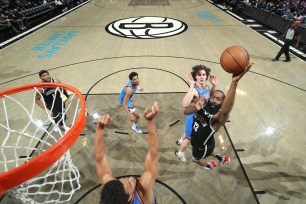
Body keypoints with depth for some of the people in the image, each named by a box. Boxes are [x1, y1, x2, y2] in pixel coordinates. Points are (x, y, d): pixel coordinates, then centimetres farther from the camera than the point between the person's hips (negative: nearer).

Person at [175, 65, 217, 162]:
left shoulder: (207, 87, -10)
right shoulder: (194, 90, -36)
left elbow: (209, 96, 14)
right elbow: (184, 104, -54)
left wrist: (214, 86, -5)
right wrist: (191, 86, -53)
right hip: (194, 117, -7)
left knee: (189, 132, 34)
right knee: (190, 137, 16)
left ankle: (180, 141, 65)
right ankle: (180, 153, 45)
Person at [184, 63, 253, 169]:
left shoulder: (218, 118, -39)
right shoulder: (204, 104, -21)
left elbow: (226, 109, -63)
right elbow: (186, 111, -23)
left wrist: (234, 82, -78)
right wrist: (196, 106, -46)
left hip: (203, 145, -5)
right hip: (196, 140, 5)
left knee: (196, 159, 27)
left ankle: (208, 165, 58)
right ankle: (220, 157, 63)